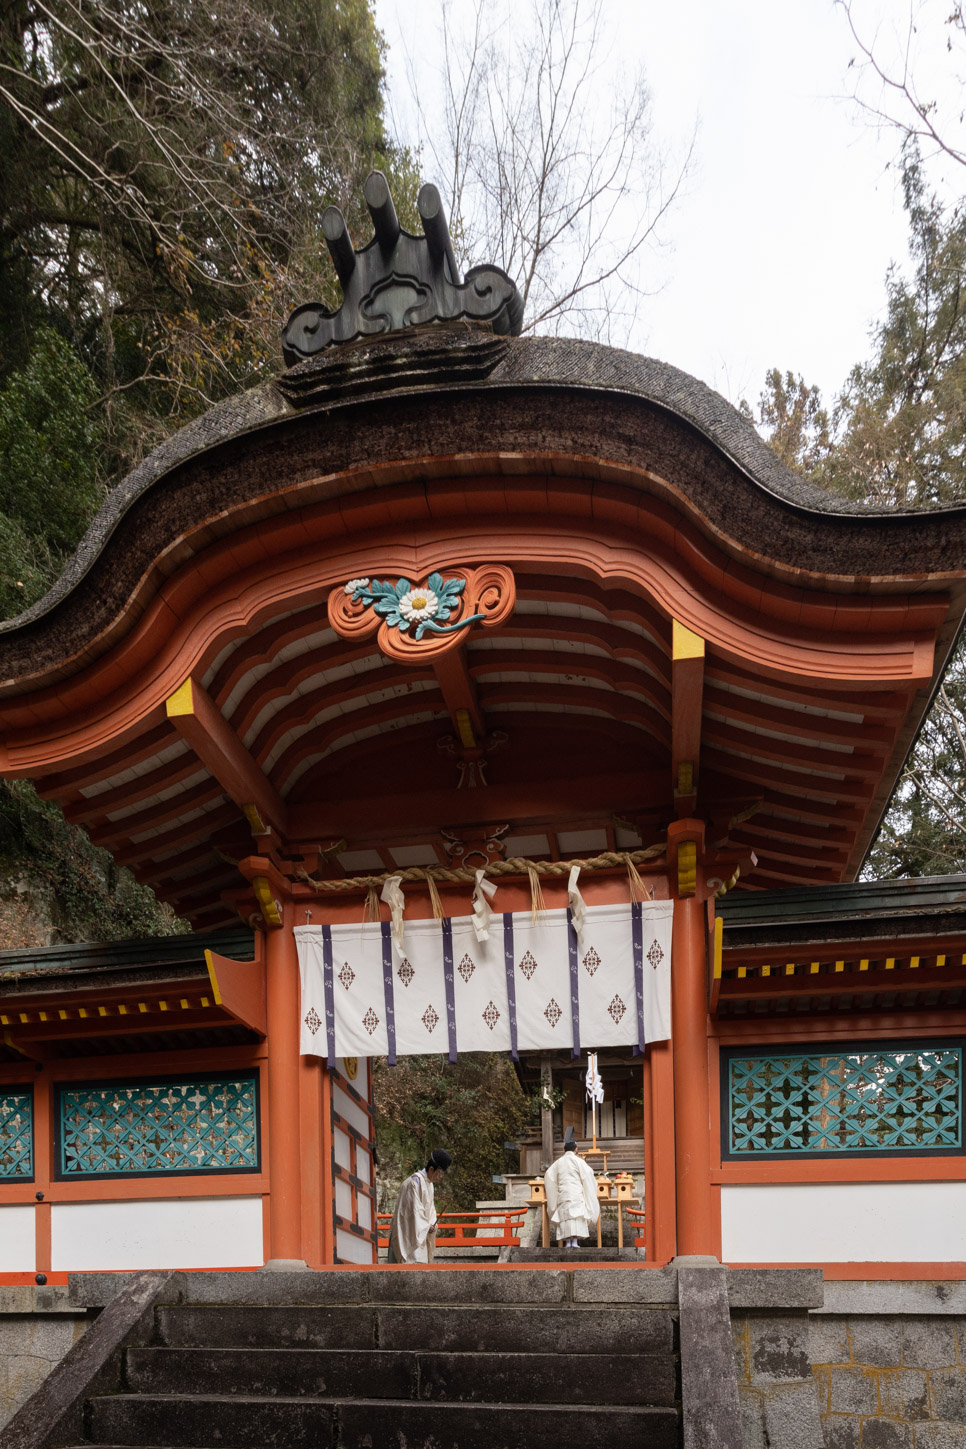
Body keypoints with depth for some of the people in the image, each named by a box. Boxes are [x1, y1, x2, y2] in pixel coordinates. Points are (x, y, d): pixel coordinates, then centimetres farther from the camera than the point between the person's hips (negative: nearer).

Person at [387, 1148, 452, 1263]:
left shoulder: (430, 1183, 12)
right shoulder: (415, 1182, -18)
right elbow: (415, 1208, -21)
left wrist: (432, 1224, -3)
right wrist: (427, 1226, -14)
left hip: (421, 1232, 9)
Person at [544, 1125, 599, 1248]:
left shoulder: (558, 1162, 13)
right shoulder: (578, 1161, 1)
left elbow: (548, 1175, 12)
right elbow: (587, 1173, -5)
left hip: (562, 1195, 4)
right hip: (576, 1194, -4)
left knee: (565, 1216, 2)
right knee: (577, 1216, -7)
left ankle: (567, 1241, -7)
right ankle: (574, 1240, -19)